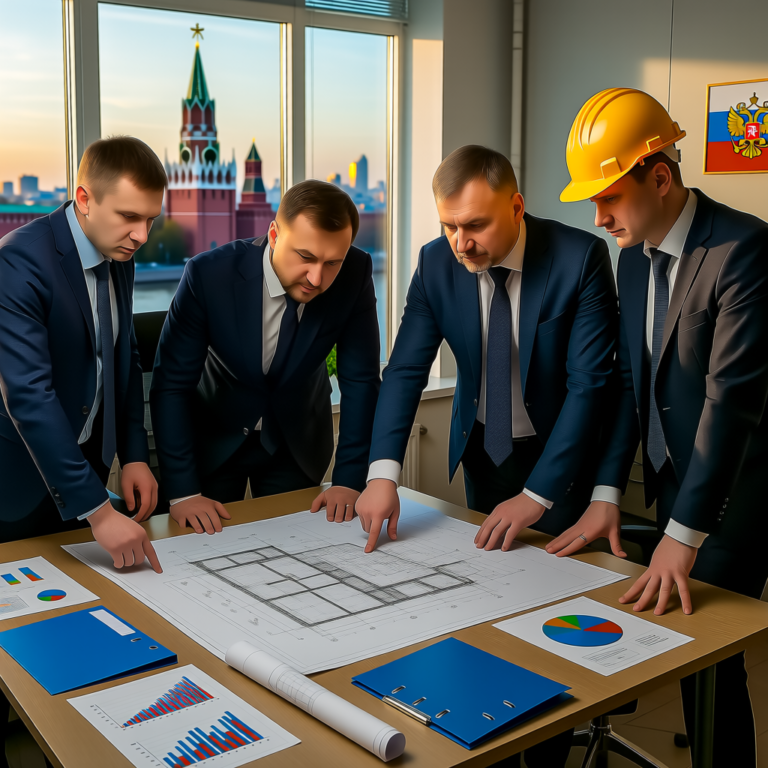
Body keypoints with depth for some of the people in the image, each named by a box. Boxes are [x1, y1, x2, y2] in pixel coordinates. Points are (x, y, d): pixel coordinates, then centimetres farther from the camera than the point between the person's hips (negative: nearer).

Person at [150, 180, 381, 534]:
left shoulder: (354, 274, -22)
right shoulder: (208, 274, -27)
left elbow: (360, 381, -15)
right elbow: (172, 384, -22)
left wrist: (349, 480, -19)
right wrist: (181, 491, -25)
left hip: (297, 443, 2)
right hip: (213, 438, -1)